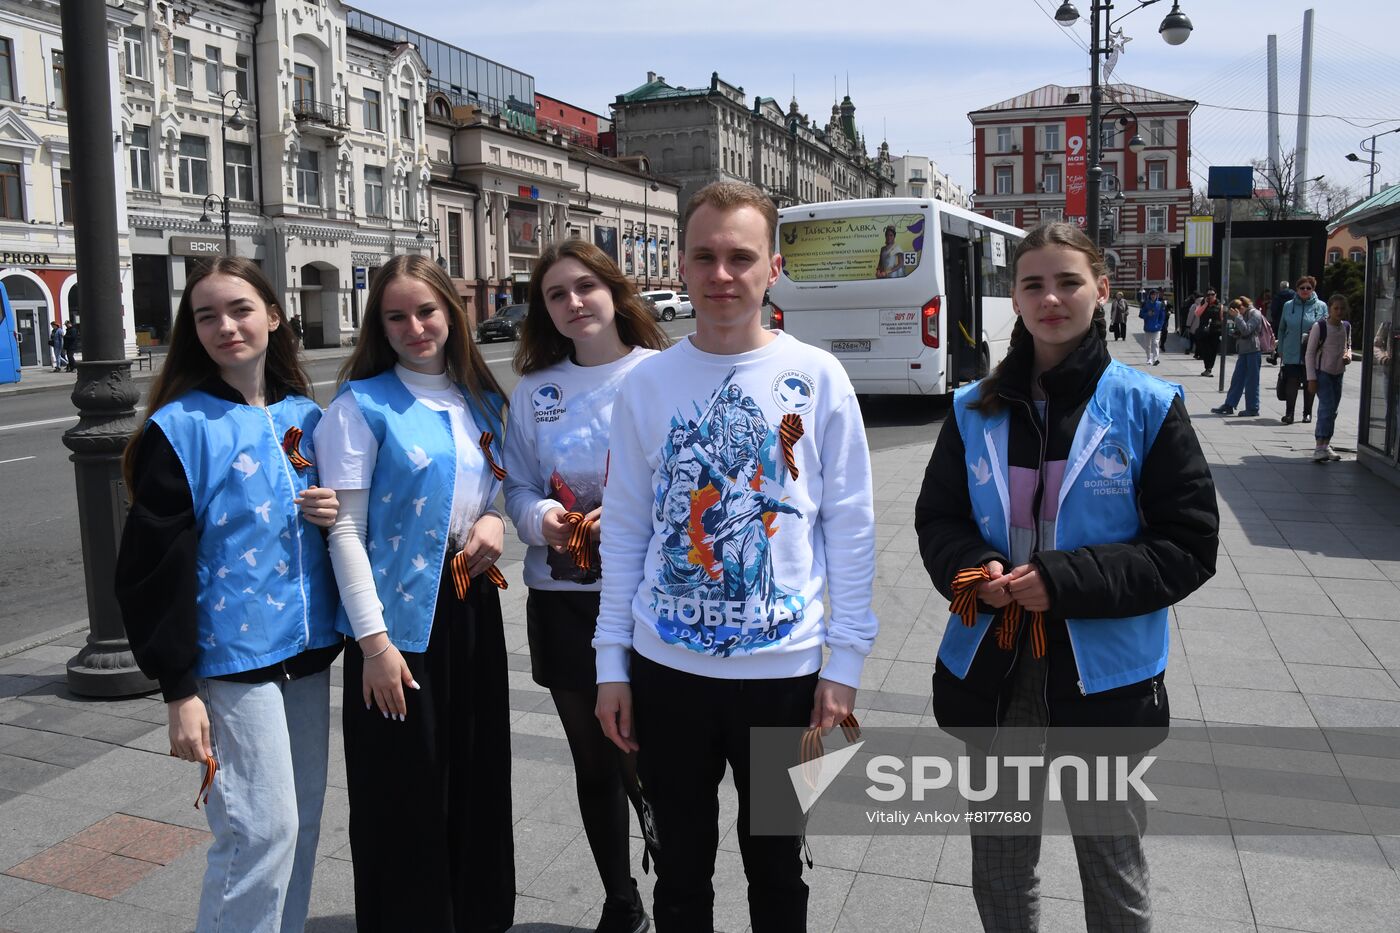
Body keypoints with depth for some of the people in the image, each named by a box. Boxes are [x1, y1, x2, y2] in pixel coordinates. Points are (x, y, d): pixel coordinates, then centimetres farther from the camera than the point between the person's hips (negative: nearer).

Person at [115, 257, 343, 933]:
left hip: (308, 649, 6)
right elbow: (156, 566, -10)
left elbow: (336, 510, 19)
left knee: (302, 820, 14)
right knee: (263, 828, -4)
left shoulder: (307, 416, 7)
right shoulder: (180, 428, -8)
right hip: (232, 656, -5)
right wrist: (180, 690, -12)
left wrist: (337, 514, -6)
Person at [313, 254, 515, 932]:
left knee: (479, 781, 15)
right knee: (405, 795, 5)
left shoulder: (481, 399, 9)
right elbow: (345, 527, -11)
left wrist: (494, 519, -4)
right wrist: (373, 640, -16)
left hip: (472, 606, 6)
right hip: (400, 618, -5)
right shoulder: (362, 405, -7)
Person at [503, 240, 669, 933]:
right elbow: (517, 487, 9)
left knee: (644, 761, -1)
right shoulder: (533, 390, 8)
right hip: (562, 596, 4)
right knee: (593, 763, 16)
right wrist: (544, 517, -12)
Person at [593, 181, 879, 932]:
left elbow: (850, 528, -3)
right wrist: (613, 663, 2)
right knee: (681, 869, 18)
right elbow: (624, 531, 2)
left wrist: (845, 660, -4)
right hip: (665, 668, 2)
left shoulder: (817, 377, -5)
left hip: (784, 670, -1)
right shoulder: (646, 383, -1)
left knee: (776, 868, 18)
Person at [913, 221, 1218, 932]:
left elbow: (1189, 546, -8)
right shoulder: (976, 411, 2)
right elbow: (936, 518, 8)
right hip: (993, 673, 3)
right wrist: (974, 570, -14)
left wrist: (1064, 580, -20)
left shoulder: (1148, 407, -6)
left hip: (1104, 678, -2)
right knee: (998, 870, 19)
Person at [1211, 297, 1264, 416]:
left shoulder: (1255, 314, -10)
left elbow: (1246, 330, -20)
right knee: (1237, 379, 9)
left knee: (1252, 381, -2)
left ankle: (1253, 409, 5)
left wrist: (1237, 317, -16)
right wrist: (1234, 331, 1)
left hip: (1253, 351, -9)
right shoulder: (1243, 315, 15)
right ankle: (1228, 406, 13)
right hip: (1243, 351, 9)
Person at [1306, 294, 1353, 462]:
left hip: (1338, 373, 6)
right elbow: (1309, 353, -10)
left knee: (1332, 410, 8)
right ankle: (1320, 447, -21)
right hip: (1322, 372, -6)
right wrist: (1311, 378, -14)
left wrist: (1348, 355, -3)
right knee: (1328, 407, -17)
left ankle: (1325, 445, 16)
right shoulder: (1319, 327, -12)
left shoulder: (1346, 327, 4)